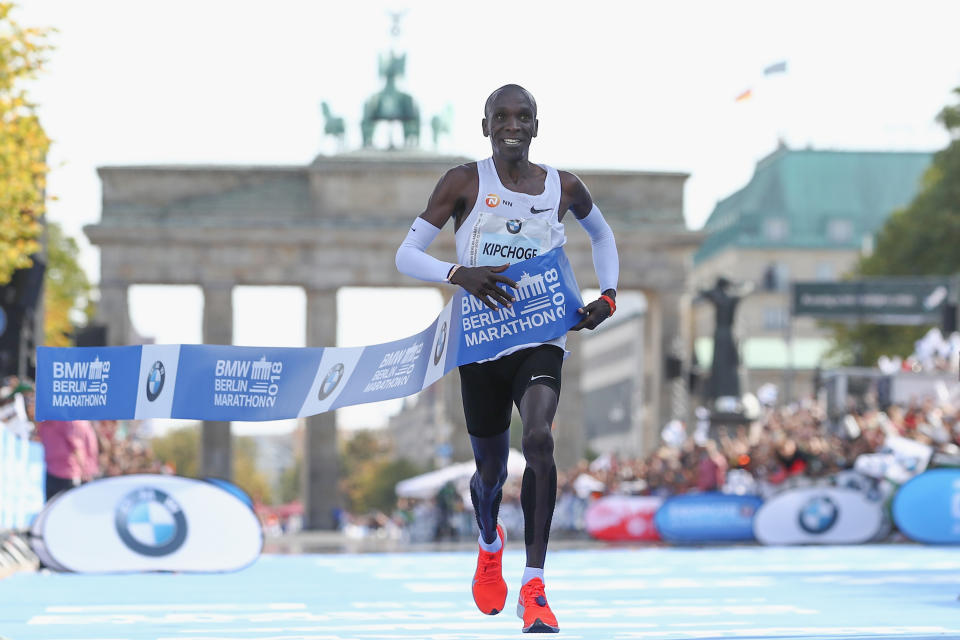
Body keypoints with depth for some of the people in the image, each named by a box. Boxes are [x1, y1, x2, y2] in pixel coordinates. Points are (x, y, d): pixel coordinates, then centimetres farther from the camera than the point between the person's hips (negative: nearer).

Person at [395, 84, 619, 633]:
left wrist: (609, 295, 9)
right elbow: (406, 255, -6)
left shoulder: (563, 187, 2)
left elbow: (602, 234, 24)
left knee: (539, 437, -27)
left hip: (542, 340, 0)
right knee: (490, 466, 13)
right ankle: (490, 543, 51)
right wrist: (459, 274, -25)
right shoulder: (464, 183, -4)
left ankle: (533, 588, -24)